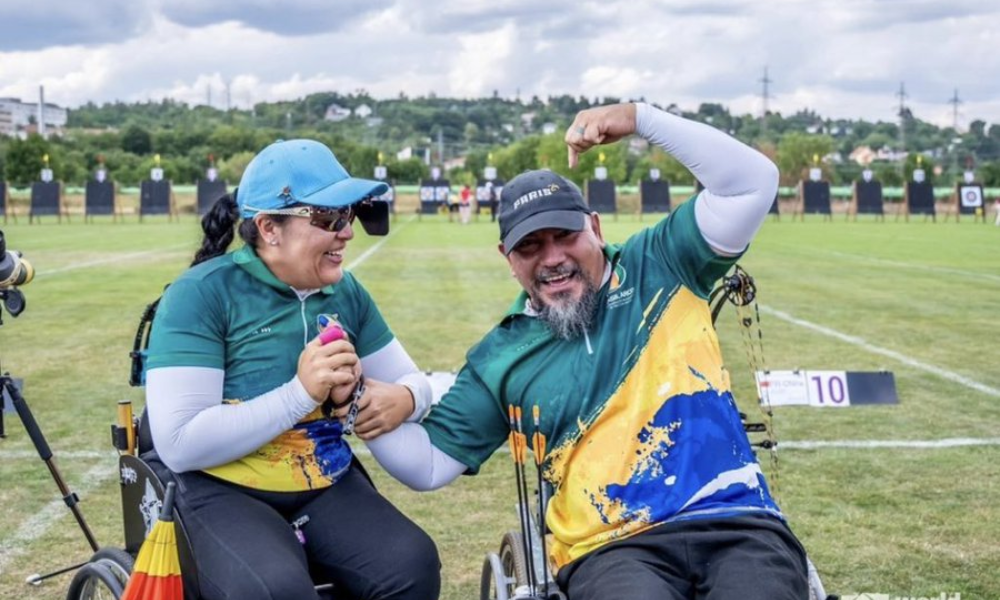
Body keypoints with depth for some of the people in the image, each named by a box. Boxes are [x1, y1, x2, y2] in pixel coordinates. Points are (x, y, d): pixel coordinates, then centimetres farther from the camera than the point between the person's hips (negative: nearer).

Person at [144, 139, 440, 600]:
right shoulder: (203, 293, -12)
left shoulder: (346, 292, 7)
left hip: (327, 487, 5)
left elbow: (413, 380, 15)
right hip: (221, 491, -5)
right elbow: (179, 444, -19)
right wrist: (301, 393, -26)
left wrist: (403, 400, -11)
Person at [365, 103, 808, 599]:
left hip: (735, 524, 0)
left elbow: (751, 183, 2)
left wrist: (639, 118, -5)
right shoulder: (502, 358, 14)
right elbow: (427, 464, 14)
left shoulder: (660, 268, 11)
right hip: (612, 547, 0)